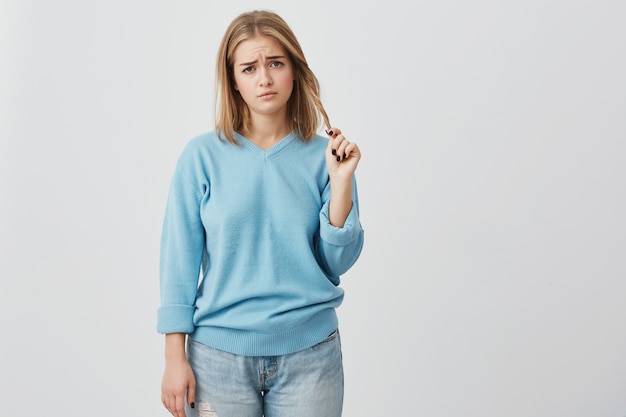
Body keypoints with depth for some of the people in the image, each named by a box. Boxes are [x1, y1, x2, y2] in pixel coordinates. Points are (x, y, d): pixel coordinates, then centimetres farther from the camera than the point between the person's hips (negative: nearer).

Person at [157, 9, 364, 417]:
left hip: (309, 354, 1)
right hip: (220, 353, 0)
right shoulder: (202, 156, -4)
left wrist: (341, 182, -14)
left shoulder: (322, 155, -2)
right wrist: (175, 357, -4)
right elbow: (180, 260, -2)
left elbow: (337, 263, -3)